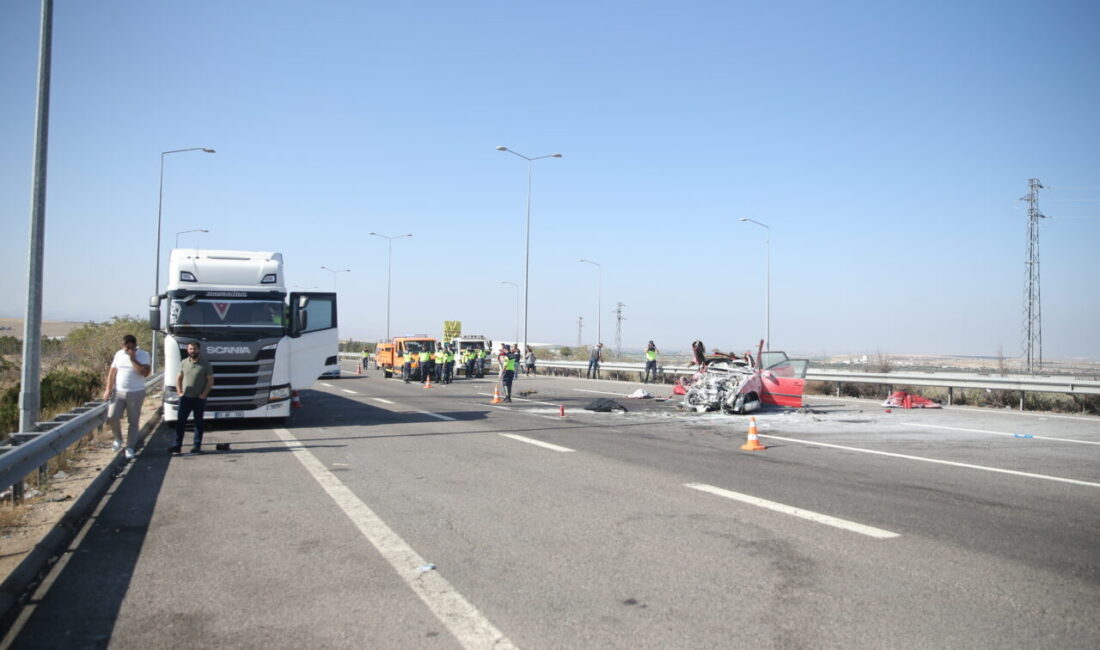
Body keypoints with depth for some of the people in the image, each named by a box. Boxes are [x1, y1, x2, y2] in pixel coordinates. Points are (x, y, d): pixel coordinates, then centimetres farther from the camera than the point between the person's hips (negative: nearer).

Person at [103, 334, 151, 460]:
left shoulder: (143, 355, -7)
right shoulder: (119, 354, 5)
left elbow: (145, 372, -20)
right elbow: (112, 372, 8)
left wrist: (133, 359, -21)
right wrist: (108, 389, 1)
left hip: (136, 393, -3)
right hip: (118, 392, 3)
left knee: (133, 422, 3)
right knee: (112, 417, -10)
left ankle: (130, 448, 13)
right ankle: (118, 439, 16)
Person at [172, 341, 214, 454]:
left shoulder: (205, 364, -2)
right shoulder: (183, 363, 7)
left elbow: (210, 380, -3)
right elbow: (179, 378, 11)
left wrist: (204, 394, -12)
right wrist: (179, 392, -1)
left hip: (199, 398, -2)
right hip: (185, 397, 2)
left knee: (198, 422, 4)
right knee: (180, 422, -1)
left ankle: (197, 446, 9)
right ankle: (177, 445, 2)